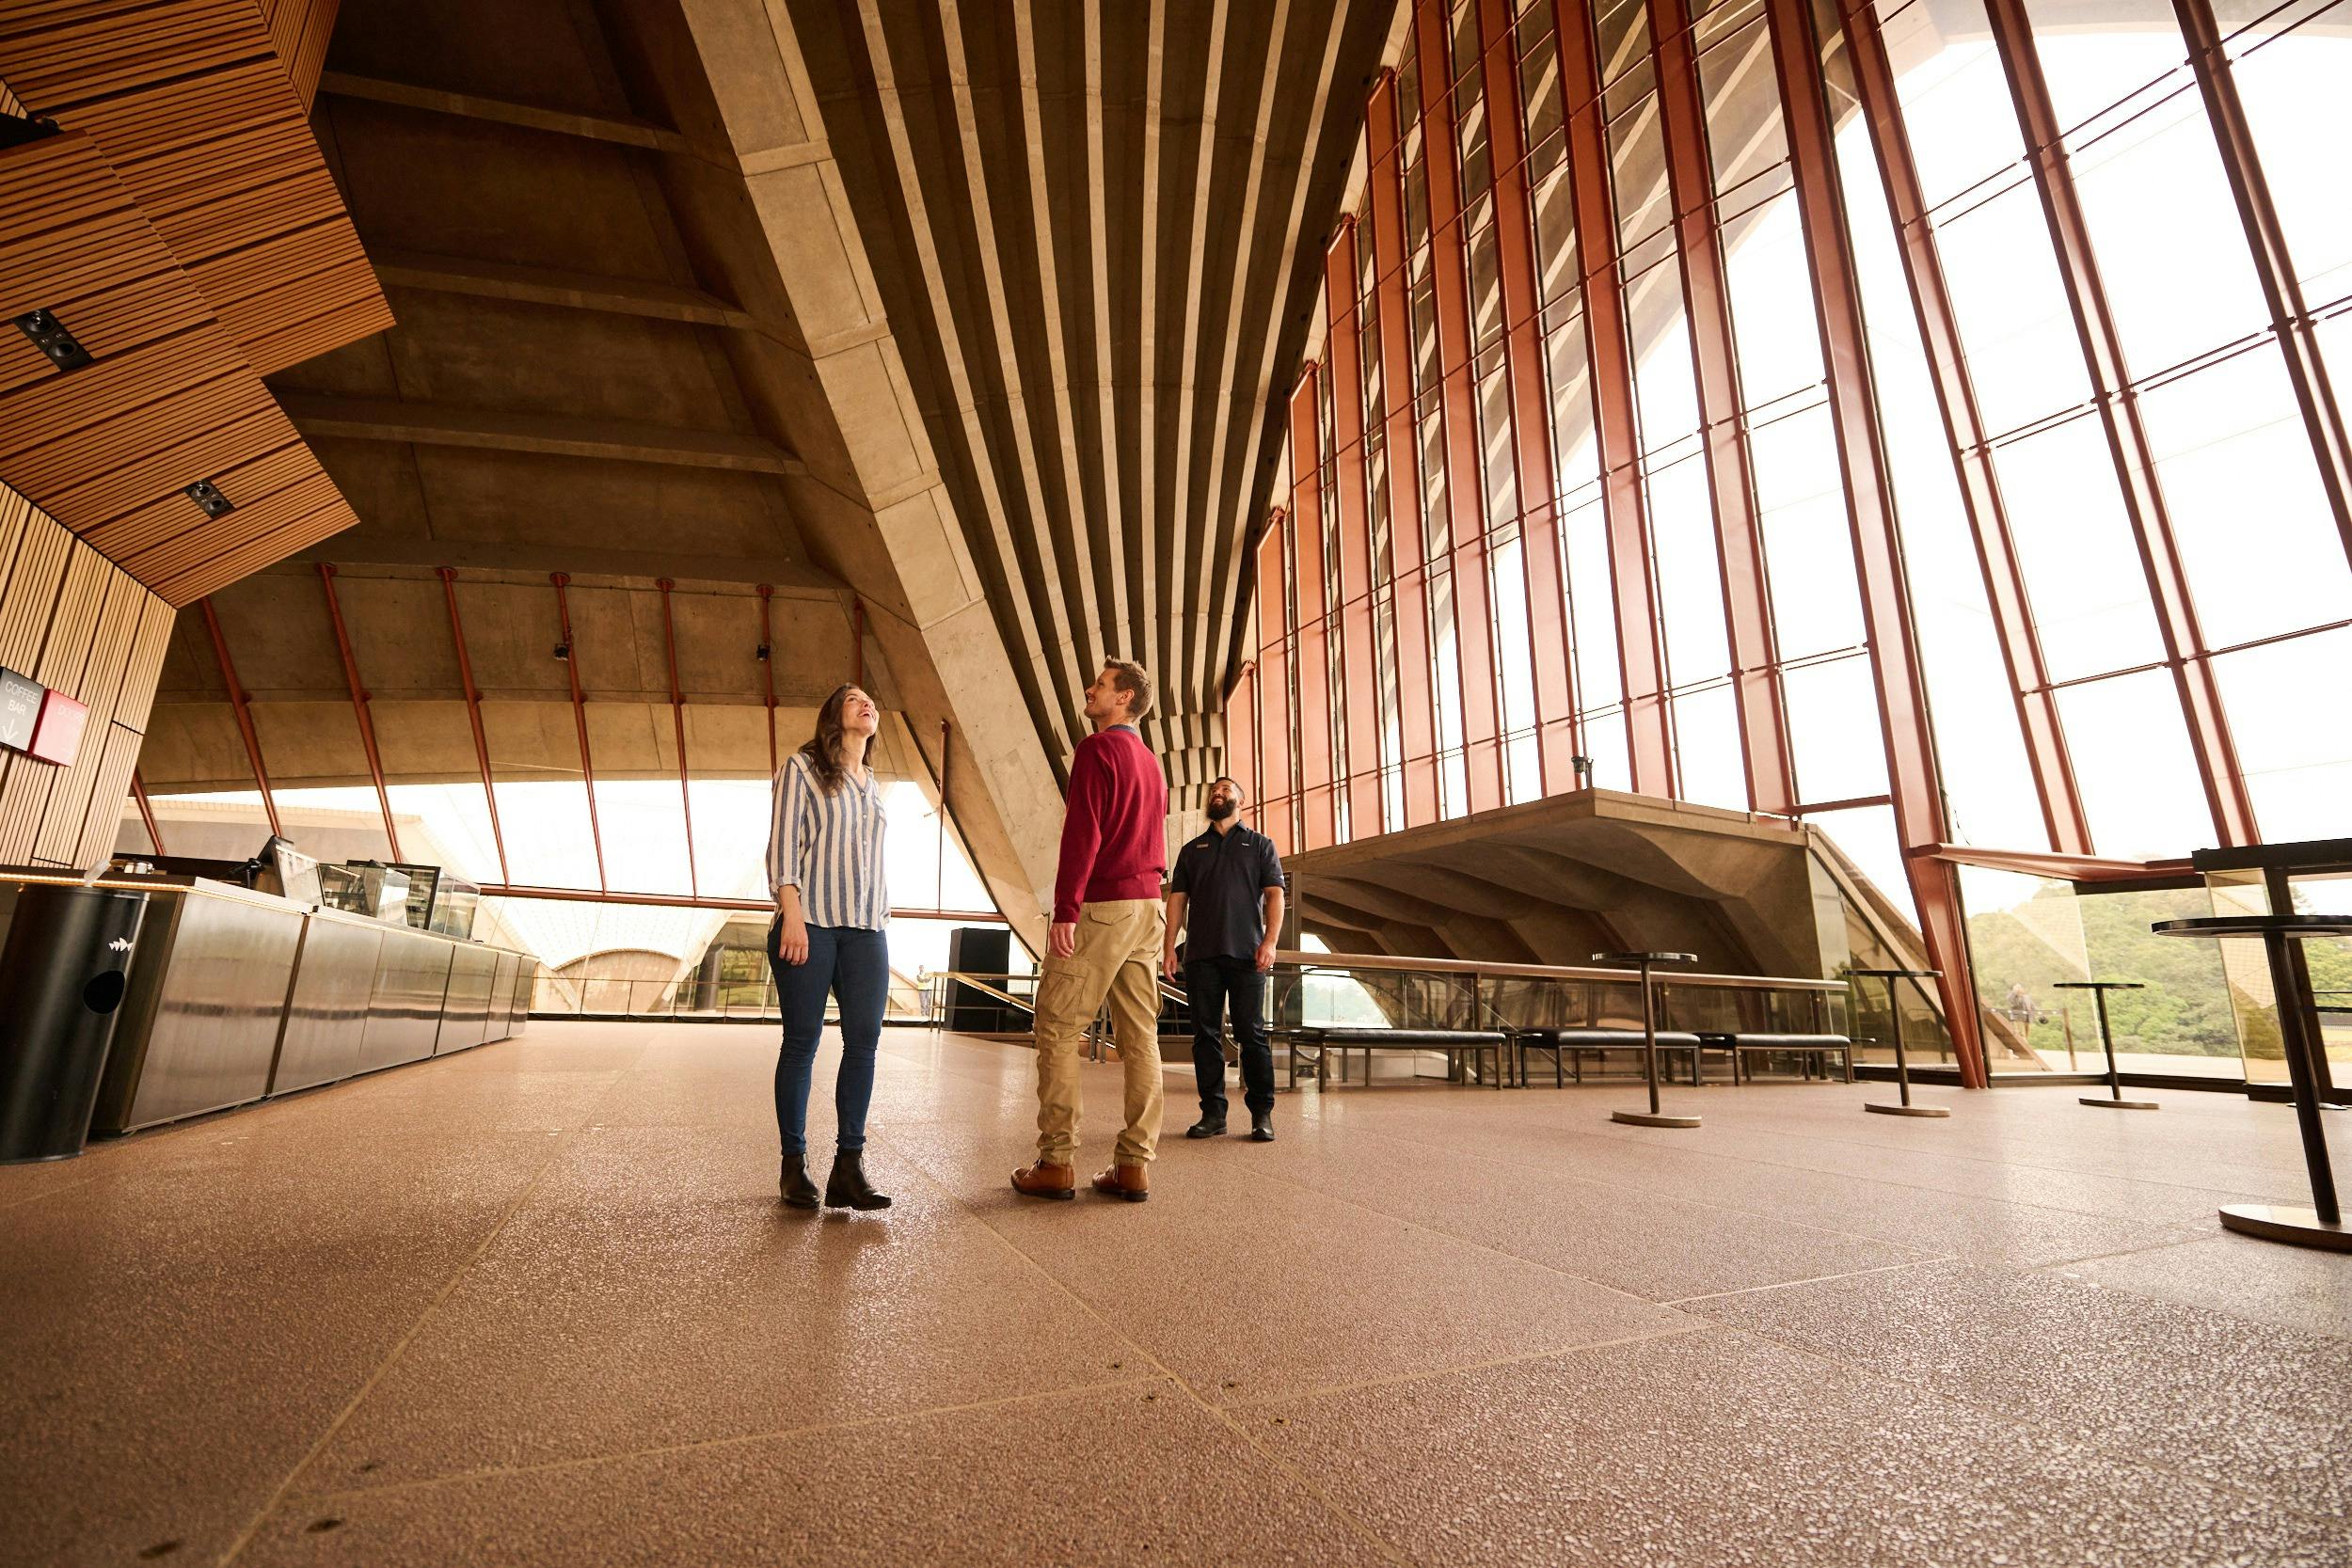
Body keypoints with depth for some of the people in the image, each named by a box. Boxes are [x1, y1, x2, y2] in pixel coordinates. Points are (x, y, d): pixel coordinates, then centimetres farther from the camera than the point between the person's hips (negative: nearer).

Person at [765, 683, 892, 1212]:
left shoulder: (874, 786, 21)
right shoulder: (802, 767, 6)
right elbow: (783, 843, -4)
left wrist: (882, 924, 15)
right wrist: (791, 913, -14)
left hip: (866, 929, 5)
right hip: (810, 923, -5)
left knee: (864, 1042, -3)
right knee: (802, 1042, 0)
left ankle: (849, 1167, 3)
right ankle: (794, 1164, 12)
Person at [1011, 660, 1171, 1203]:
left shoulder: (1097, 749, -7)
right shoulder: (1151, 762, 19)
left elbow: (1083, 833, -17)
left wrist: (1065, 909, -19)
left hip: (1099, 904, -8)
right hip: (1147, 904, 8)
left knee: (1057, 1029, 1)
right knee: (1140, 1035, 6)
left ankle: (1056, 1163, 4)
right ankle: (1134, 1165, 11)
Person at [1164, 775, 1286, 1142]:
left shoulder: (1260, 844, 13)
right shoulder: (1192, 850, 20)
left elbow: (1274, 894, 3)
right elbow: (1177, 899, 13)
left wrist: (1270, 941, -11)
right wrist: (1169, 947, 2)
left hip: (1246, 953, -3)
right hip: (1200, 955, 3)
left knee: (1252, 1033, -3)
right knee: (1206, 1034, 3)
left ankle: (1262, 1114, 4)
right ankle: (1213, 1113, 10)